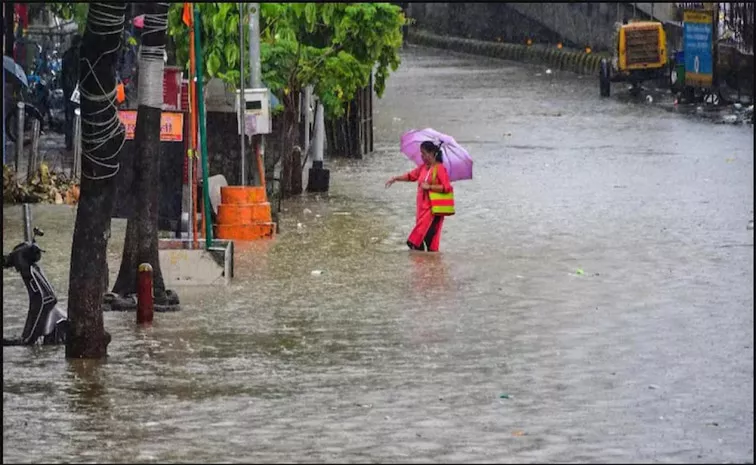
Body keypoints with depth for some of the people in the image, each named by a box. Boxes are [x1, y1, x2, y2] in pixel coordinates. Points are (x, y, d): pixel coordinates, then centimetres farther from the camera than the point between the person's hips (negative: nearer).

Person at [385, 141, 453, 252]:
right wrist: (396, 178, 12)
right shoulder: (423, 167, 11)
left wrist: (429, 186, -18)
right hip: (422, 208, 8)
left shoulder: (439, 168, -11)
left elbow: (447, 187, -16)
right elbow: (411, 176, 22)